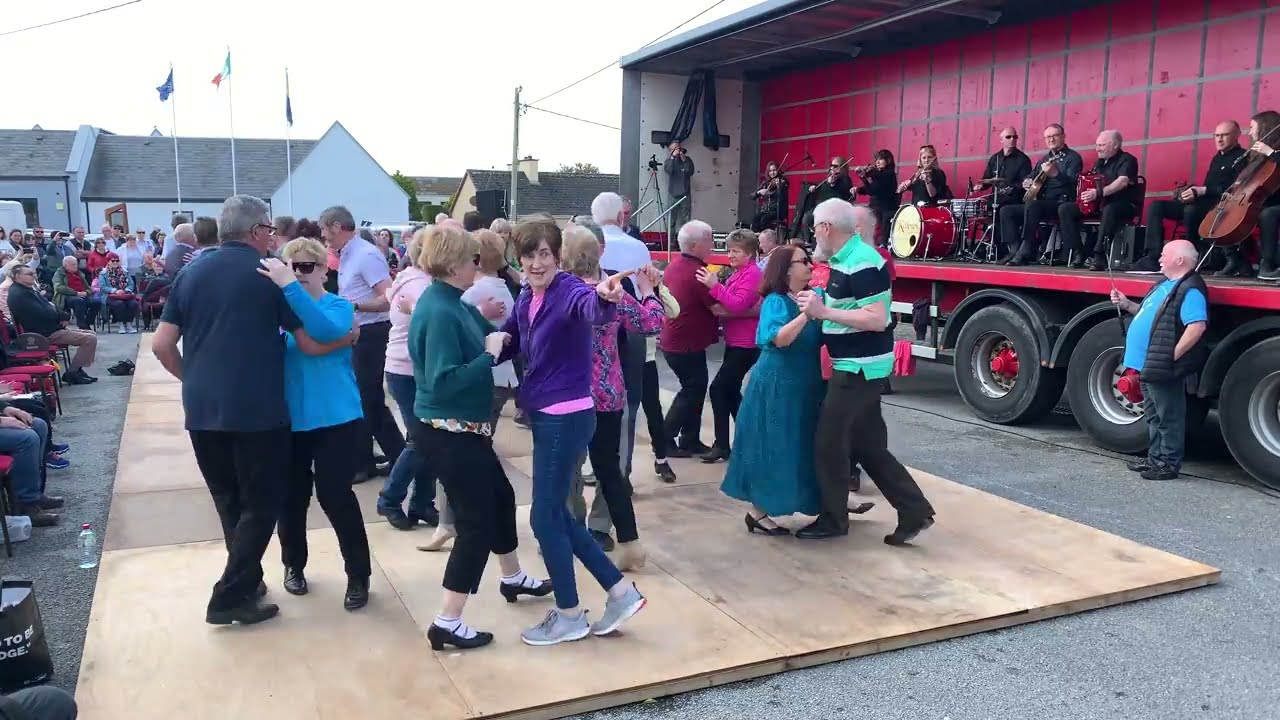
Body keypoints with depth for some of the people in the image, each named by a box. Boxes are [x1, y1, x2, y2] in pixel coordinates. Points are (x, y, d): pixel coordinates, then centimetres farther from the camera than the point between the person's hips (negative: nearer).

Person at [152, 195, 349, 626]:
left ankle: (247, 581, 30)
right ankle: (229, 597, 5)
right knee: (260, 504, 6)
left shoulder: (191, 273, 10)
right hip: (257, 409, -5)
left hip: (202, 409, 6)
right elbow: (310, 343, -5)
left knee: (229, 501, 19)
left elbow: (161, 345, 9)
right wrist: (346, 336, 13)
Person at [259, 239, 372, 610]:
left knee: (335, 496, -5)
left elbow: (324, 329, -27)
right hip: (289, 419, 3)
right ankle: (293, 564, 35)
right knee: (291, 496, 12)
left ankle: (358, 575, 10)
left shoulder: (339, 306, -4)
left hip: (335, 418, -3)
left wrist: (289, 286, -33)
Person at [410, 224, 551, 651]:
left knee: (500, 497, 24)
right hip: (448, 433, -10)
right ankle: (447, 624, 5)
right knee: (477, 521, -3)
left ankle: (513, 579, 45)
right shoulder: (439, 312, -22)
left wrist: (498, 339, -4)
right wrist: (489, 355, -21)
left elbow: (488, 336, 13)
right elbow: (444, 380, -28)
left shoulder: (452, 303, 7)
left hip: (462, 429, 10)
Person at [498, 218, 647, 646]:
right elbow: (508, 343, 19)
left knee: (545, 517, 1)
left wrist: (605, 299, -66)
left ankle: (570, 616, 19)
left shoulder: (568, 290, -19)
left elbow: (591, 308, -42)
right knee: (556, 513, 15)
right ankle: (620, 591, 25)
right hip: (546, 415, 9)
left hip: (566, 417, -9)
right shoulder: (526, 297, 7)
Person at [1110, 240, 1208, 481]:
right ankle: (1155, 458, 29)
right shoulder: (1167, 285, 17)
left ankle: (1170, 464, 8)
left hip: (1164, 369, -11)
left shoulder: (1190, 289, -16)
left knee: (1169, 417, 0)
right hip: (1148, 365, 11)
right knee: (1153, 416, 19)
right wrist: (1127, 305, 15)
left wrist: (1172, 355, -23)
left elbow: (1197, 327, -25)